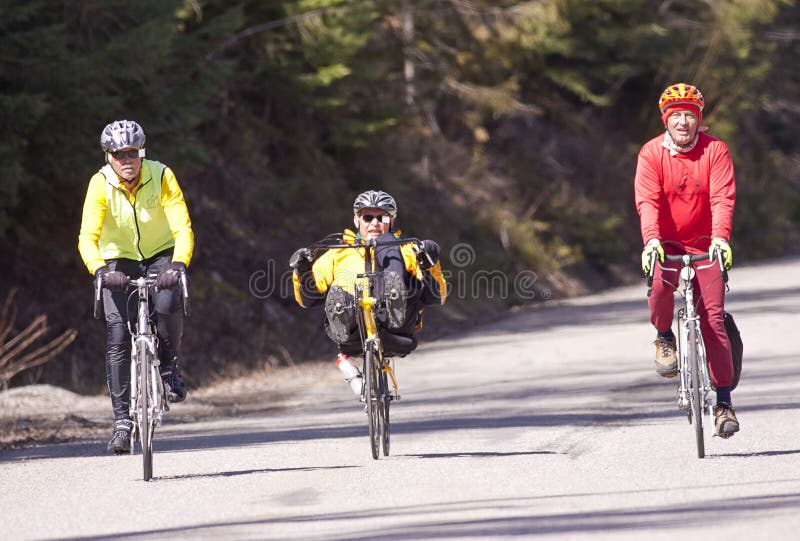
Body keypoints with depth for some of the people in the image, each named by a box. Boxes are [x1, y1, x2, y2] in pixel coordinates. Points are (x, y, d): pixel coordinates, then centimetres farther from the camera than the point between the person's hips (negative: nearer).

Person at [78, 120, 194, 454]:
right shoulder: (100, 184, -20)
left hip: (160, 255, 0)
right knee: (118, 339, -12)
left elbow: (183, 228, -27)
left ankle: (169, 367, -3)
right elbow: (87, 237, -27)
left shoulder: (161, 177, -21)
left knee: (168, 305, -32)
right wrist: (100, 270, -46)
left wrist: (178, 265, -45)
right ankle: (122, 420, -4)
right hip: (119, 262, 0)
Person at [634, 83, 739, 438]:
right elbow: (647, 200, -16)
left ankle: (723, 400, -5)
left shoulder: (715, 151, -6)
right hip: (666, 244, 0)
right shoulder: (651, 153, -6)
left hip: (704, 246, 0)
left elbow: (722, 198, -17)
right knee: (660, 285, -32)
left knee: (713, 317, -10)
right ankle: (664, 337, 2)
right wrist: (651, 239, -33)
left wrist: (720, 238, -34)